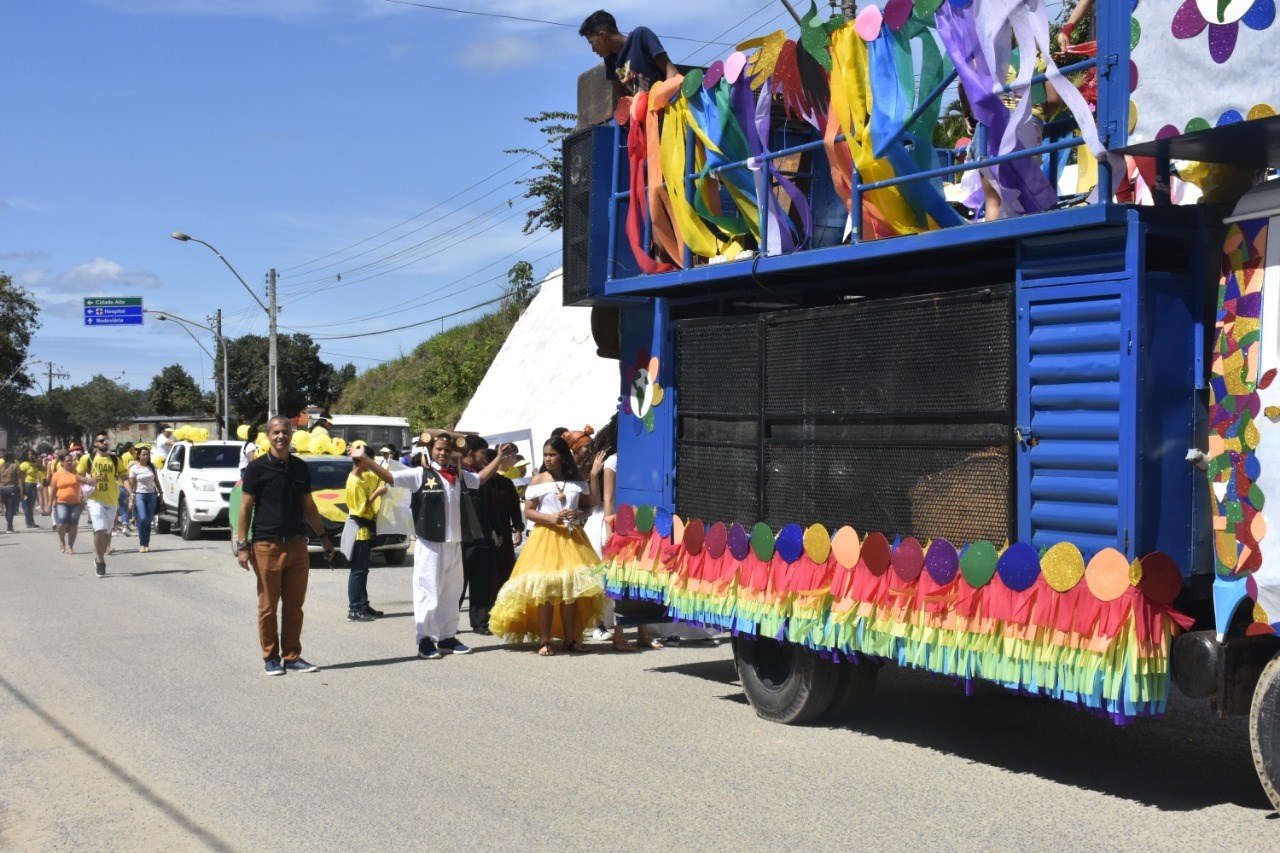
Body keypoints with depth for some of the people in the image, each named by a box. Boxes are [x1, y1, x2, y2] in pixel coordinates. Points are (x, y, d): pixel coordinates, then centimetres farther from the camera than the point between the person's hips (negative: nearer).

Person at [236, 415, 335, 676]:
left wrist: (323, 537, 16)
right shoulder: (257, 468, -4)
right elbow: (246, 508, -4)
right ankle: (270, 657, 13)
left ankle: (292, 656, 16)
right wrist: (242, 545, -9)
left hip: (297, 545, 4)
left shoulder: (300, 468, 9)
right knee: (268, 606, 3)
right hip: (267, 545, -4)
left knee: (294, 606, 7)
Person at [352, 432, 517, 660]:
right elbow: (389, 476, -12)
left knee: (451, 592, 12)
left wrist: (500, 458, 33)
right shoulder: (421, 474, -5)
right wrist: (364, 459, -22)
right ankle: (425, 641, 1)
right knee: (428, 592, -5)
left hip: (454, 543, 6)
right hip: (430, 543, -6)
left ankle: (447, 637, 22)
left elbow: (480, 477, 31)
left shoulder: (459, 475, 12)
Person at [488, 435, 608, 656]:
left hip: (572, 537, 2)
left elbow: (588, 507, 14)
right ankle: (544, 641, -2)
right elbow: (528, 512, 0)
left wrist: (579, 515, -8)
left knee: (571, 588, 1)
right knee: (544, 588, -7)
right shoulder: (537, 481, 3)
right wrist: (550, 518, -14)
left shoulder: (577, 481, 10)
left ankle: (570, 639, 10)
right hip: (545, 536, -2)